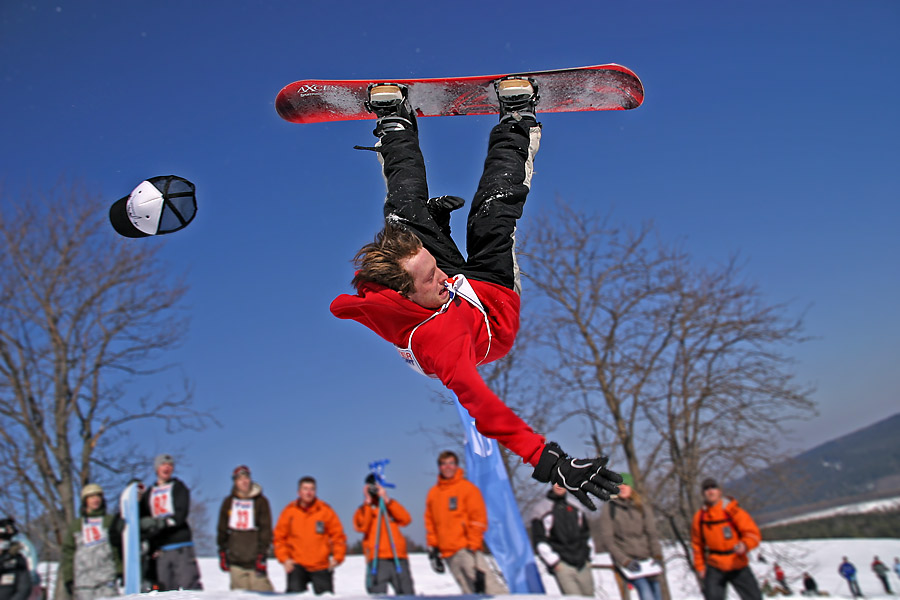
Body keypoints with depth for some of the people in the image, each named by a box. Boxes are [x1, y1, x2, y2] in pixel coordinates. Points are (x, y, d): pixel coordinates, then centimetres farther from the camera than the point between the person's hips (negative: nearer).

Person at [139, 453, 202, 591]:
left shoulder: (178, 487, 9)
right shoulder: (148, 493, 20)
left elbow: (181, 514, -5)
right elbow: (143, 519, 14)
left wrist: (162, 523, -19)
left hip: (180, 544, -3)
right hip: (159, 548, 3)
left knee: (188, 585, -12)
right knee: (165, 588, -2)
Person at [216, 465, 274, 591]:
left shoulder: (261, 501, 3)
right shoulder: (229, 502, 10)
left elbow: (266, 530, 0)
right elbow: (222, 530, 15)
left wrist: (262, 555, -7)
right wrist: (222, 554, 10)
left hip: (254, 560, -2)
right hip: (235, 562, 3)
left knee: (261, 591, -12)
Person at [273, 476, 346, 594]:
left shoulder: (325, 510, 1)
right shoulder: (289, 511, 3)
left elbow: (338, 535, 4)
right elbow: (279, 537, 7)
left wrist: (337, 557, -5)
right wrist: (284, 558, -3)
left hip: (321, 567, 0)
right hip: (297, 565, 0)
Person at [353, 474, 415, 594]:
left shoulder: (391, 506, 21)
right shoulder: (364, 509, 15)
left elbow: (406, 520, 0)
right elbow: (361, 527, -8)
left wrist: (387, 500, -4)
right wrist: (368, 502, -5)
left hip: (399, 558, 2)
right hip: (376, 560, -2)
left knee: (407, 595, -1)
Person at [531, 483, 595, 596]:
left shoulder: (575, 507, 15)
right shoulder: (543, 510, -1)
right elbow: (539, 540, -2)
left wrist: (587, 556, 15)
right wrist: (553, 561, -7)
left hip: (583, 565, 5)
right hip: (562, 565, -5)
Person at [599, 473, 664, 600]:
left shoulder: (639, 507, 14)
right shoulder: (610, 508, 1)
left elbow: (649, 532, 17)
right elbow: (607, 539, -3)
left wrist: (657, 554, 1)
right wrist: (625, 561, -12)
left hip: (647, 558, 5)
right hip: (625, 559, -5)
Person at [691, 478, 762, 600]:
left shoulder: (734, 511, -10)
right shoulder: (699, 517, -1)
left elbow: (753, 533, -14)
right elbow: (697, 544, 10)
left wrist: (745, 545, -34)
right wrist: (700, 566, 8)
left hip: (738, 566, -1)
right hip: (714, 568, 1)